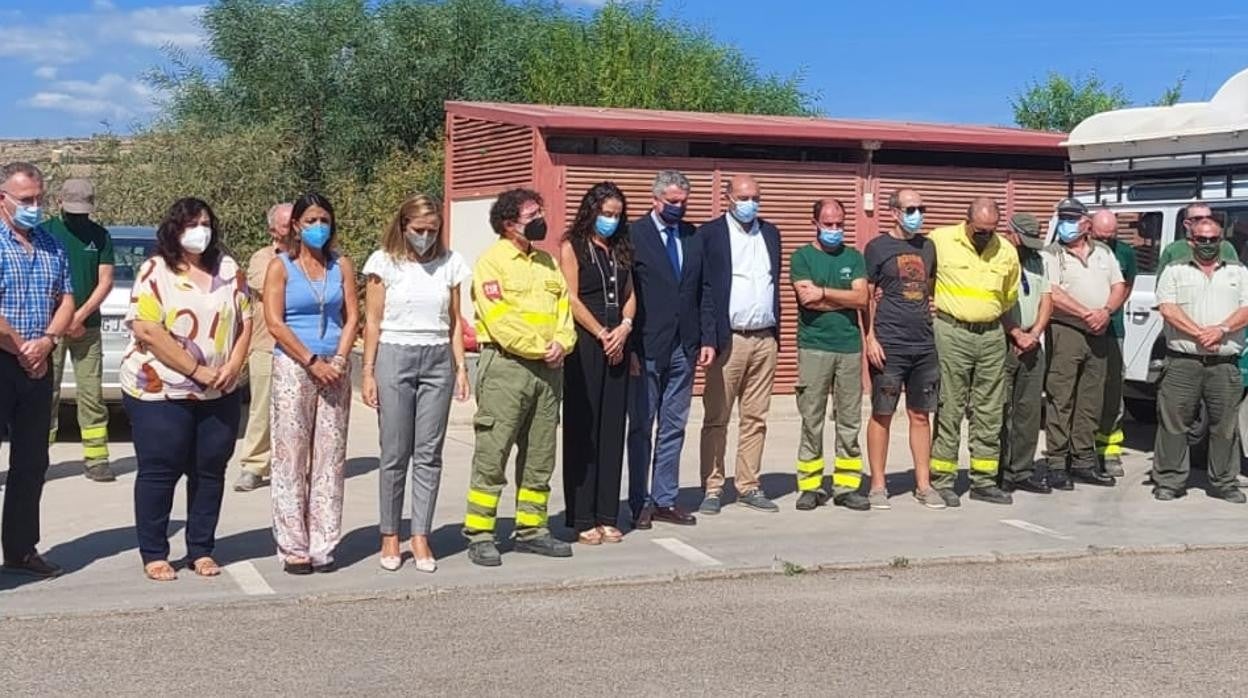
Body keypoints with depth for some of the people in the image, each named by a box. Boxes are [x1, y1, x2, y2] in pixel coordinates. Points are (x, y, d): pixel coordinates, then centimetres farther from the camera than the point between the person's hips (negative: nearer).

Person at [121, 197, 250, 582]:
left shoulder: (228, 269, 9)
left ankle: (202, 550, 19)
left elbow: (245, 321, 9)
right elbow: (148, 332, -15)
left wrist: (233, 365, -8)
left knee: (210, 471, 8)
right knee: (159, 472, 2)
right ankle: (154, 554, 11)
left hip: (219, 393, 4)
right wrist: (197, 371, -18)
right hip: (160, 392, -4)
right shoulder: (155, 272, -6)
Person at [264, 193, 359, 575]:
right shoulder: (281, 267, 1)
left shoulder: (342, 265, 11)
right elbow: (274, 323, -6)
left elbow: (352, 317, 7)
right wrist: (312, 362, -10)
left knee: (330, 458, 3)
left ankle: (323, 545, 8)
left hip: (334, 368, 3)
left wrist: (339, 361, -7)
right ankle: (293, 547, 2)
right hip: (292, 367, -3)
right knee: (291, 458, -3)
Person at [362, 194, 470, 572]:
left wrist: (461, 366, 5)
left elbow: (454, 321, 13)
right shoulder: (385, 262, 2)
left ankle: (421, 537, 7)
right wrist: (368, 372, -2)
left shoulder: (449, 263, 9)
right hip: (394, 356, -2)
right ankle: (389, 537, 10)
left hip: (438, 359, 2)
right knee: (394, 453, 0)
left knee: (429, 453, 1)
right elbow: (373, 321, 3)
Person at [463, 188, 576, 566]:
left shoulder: (547, 261, 18)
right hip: (506, 365, -7)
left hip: (547, 369, 7)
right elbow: (500, 319, -14)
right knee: (491, 455, -5)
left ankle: (531, 529, 20)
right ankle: (479, 535, 0)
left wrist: (561, 342, -6)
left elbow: (563, 307, 13)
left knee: (540, 457, 11)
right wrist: (539, 349, -14)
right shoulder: (492, 260, -5)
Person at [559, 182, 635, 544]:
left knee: (612, 430, 5)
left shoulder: (621, 249, 17)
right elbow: (571, 299, -7)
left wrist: (624, 327, -5)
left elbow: (630, 294, 13)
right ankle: (582, 519, 2)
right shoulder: (572, 247, 0)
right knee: (582, 431, -2)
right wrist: (602, 334, -9)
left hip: (616, 346, 5)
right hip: (584, 346, -5)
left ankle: (607, 515, 10)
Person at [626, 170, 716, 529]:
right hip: (647, 348, -5)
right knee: (641, 428, 4)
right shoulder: (633, 235, -5)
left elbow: (705, 291, 13)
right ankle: (640, 504, 12)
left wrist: (708, 339, 6)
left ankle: (665, 500, 18)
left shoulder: (694, 237, 11)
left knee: (673, 427, 10)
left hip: (684, 348, 5)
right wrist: (629, 347, -12)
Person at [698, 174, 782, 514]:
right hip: (728, 339, -5)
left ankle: (749, 486, 15)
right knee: (716, 419, -1)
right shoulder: (709, 234, 0)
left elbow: (775, 282, 19)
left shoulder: (770, 233, 16)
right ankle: (712, 489, 5)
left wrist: (776, 333, 12)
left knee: (756, 418, 8)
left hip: (765, 339, 5)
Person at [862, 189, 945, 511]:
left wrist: (936, 323, 12)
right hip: (888, 345, -5)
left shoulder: (928, 247, 14)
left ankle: (924, 484, 14)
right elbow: (866, 297, -3)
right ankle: (878, 486, 8)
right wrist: (870, 338, -10)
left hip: (925, 344, 5)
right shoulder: (878, 248, -1)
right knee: (882, 414, 0)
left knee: (921, 415, 8)